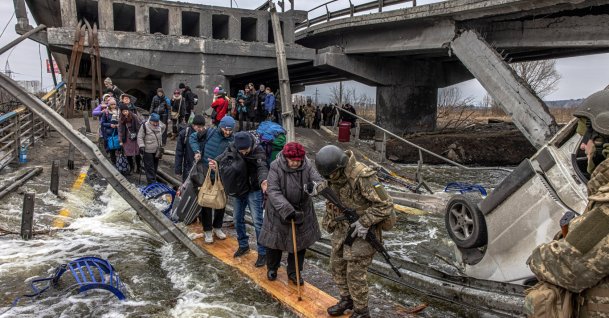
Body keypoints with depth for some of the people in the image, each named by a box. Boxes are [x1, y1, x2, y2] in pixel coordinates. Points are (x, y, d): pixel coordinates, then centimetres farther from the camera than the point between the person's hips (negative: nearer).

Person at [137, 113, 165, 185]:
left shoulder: (160, 126, -2)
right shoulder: (145, 126, -16)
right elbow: (140, 137, -11)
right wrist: (141, 146, -22)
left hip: (157, 150, 5)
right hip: (148, 151, -5)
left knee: (155, 166, 17)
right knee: (149, 168, -5)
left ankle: (154, 179, 32)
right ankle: (151, 182, -1)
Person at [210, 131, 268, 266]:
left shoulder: (258, 151, -23)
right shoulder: (232, 148, -10)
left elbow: (262, 167, -35)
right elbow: (222, 158, -1)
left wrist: (263, 180, -55)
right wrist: (215, 163, -24)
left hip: (253, 190, -5)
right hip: (237, 190, 5)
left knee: (257, 221, -6)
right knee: (238, 219, 17)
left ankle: (262, 253, 6)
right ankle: (243, 245, 38)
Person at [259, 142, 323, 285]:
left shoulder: (307, 166, -14)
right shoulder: (275, 167, -21)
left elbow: (319, 181, -20)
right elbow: (273, 191, -26)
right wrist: (287, 210, -37)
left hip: (301, 211, 2)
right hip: (278, 211, -2)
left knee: (299, 242, 11)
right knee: (274, 240, 13)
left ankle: (294, 272, 32)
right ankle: (272, 268, 40)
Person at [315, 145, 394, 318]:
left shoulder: (362, 176, -28)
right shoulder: (334, 176, -3)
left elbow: (385, 204, -24)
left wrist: (365, 222, -24)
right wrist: (329, 222, 14)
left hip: (362, 230, -7)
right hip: (343, 227, 8)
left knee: (355, 272, -2)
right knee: (337, 265, 15)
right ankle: (347, 299, 36)